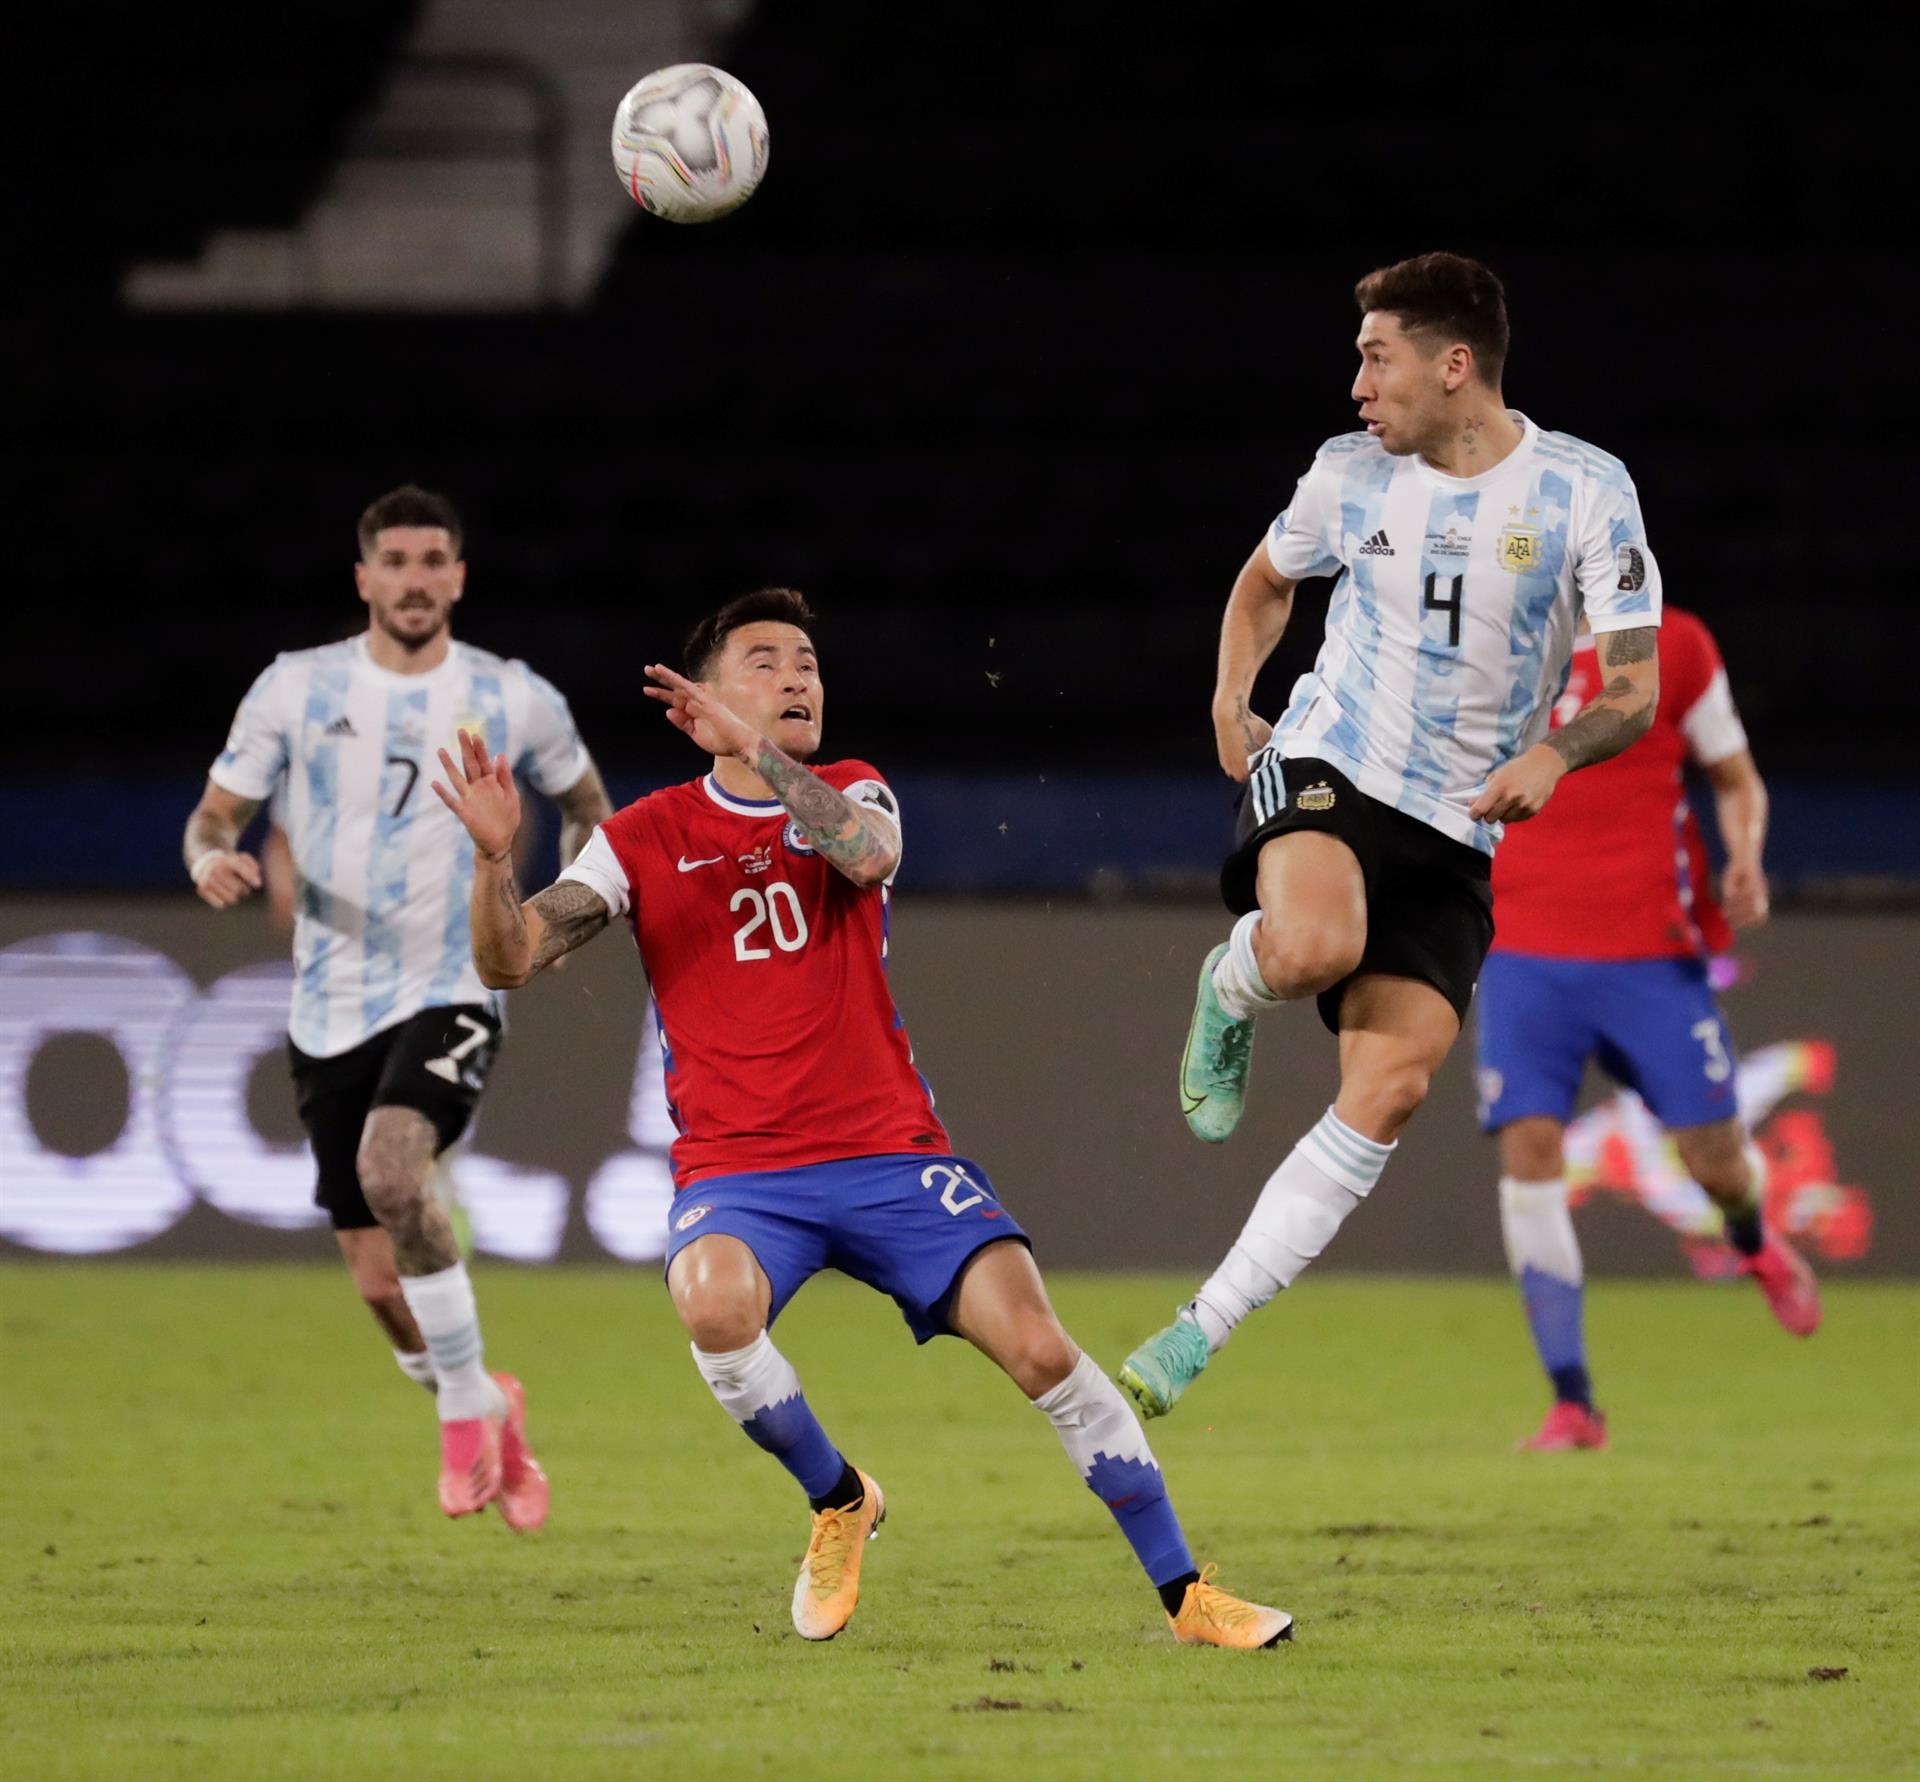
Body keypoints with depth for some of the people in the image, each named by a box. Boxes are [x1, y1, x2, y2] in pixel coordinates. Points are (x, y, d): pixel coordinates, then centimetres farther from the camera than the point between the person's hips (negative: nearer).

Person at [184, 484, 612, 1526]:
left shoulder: (513, 700, 0)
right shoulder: (297, 687, 0)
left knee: (392, 1169, -33)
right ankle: (488, 1413, 36)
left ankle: (468, 1408, -16)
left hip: (449, 998, -2)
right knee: (381, 1288, 5)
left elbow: (584, 803, 19)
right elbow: (215, 813, 4)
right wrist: (211, 859, -19)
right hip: (331, 1011, 3)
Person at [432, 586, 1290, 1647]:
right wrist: (494, 855, -21)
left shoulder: (850, 797, 9)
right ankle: (836, 1502, -6)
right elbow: (508, 961, -3)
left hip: (890, 1153, 1)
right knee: (714, 1302, -35)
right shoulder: (646, 840, 5)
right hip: (735, 1171, -1)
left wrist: (755, 747, -21)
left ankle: (1184, 1594, -1)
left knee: (1038, 1347, -14)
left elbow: (867, 854, -17)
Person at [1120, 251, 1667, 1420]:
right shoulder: (1352, 474, 3)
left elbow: (1636, 686, -6)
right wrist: (1231, 703, 8)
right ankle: (1230, 989, 3)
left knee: (1393, 1086, -13)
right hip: (1327, 766, 0)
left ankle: (1201, 1334, -7)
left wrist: (1555, 753, -26)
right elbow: (1267, 579, 24)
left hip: (1453, 831, 0)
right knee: (1313, 948, -36)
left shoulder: (1584, 490, -5)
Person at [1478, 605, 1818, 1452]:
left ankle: (1755, 1241, 39)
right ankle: (1572, 1404, -8)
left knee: (1716, 1158, -1)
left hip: (1651, 951, -1)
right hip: (1524, 952, 1)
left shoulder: (1670, 646, 0)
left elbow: (1736, 778, 8)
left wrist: (1745, 860, -10)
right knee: (1529, 1154, -13)